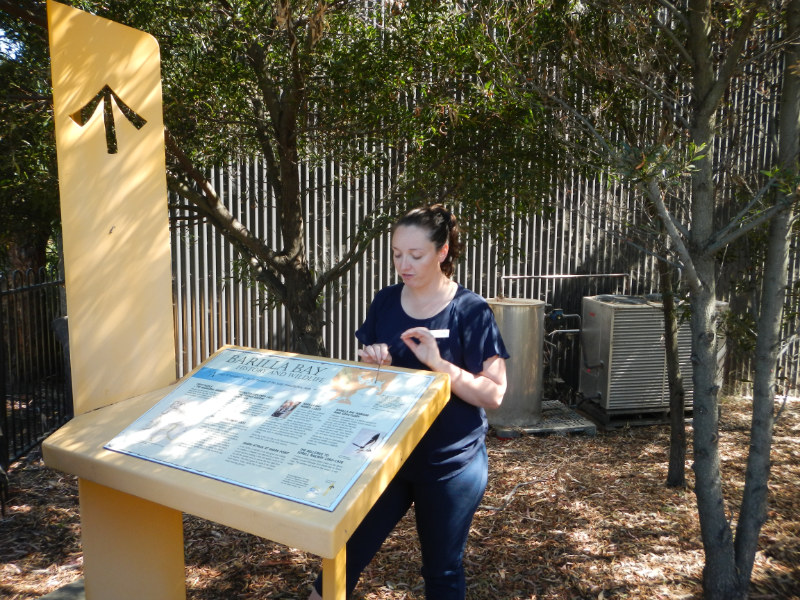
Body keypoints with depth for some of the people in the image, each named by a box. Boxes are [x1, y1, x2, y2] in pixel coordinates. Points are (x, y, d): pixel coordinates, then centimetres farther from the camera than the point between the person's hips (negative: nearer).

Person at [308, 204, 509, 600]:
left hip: (450, 463, -3)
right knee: (348, 550, 11)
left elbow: (494, 395, -15)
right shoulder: (385, 303, -1)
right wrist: (373, 364, -14)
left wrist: (438, 363, -27)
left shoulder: (470, 312, -13)